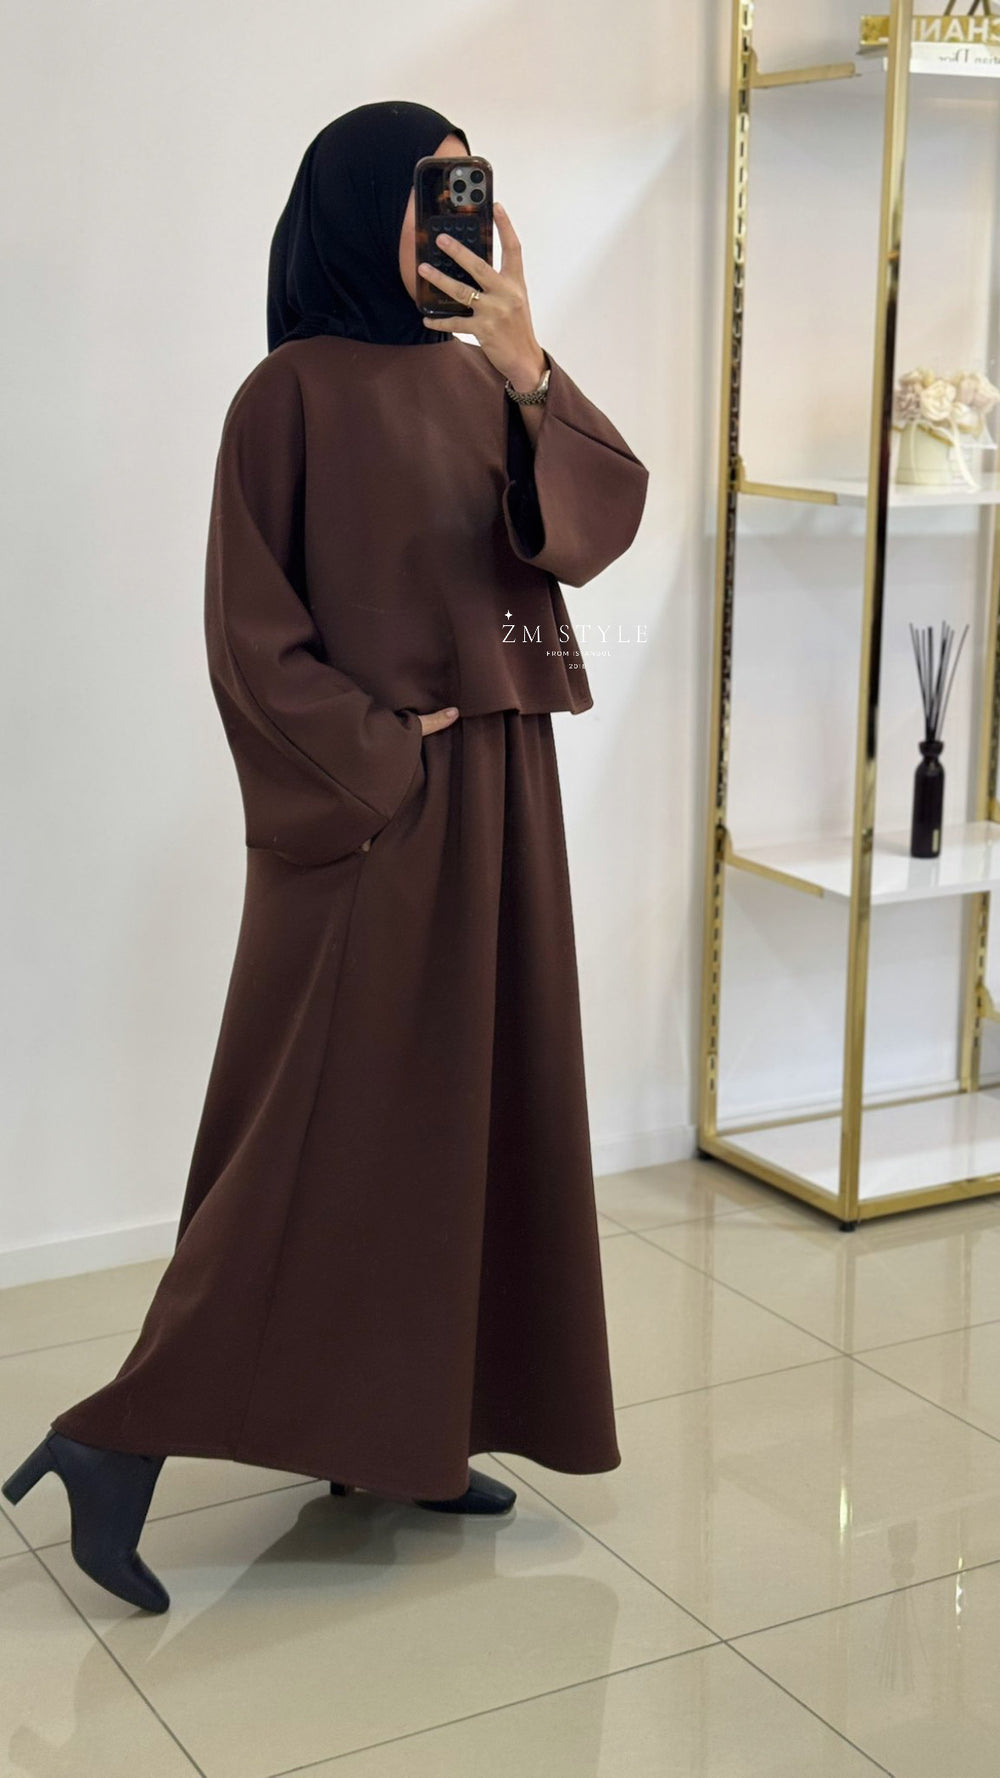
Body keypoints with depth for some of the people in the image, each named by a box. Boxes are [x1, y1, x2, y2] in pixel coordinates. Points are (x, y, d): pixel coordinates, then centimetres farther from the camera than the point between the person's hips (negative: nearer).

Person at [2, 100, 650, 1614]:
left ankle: (399, 1428, 23)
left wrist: (530, 370, -19)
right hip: (369, 806, -7)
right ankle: (124, 1439, 2)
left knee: (467, 1105, 10)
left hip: (499, 789, 7)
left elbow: (602, 522, -5)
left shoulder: (480, 380, 11)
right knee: (326, 1129, -7)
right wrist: (379, 753, -15)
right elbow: (252, 628, -11)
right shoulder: (295, 391, -7)